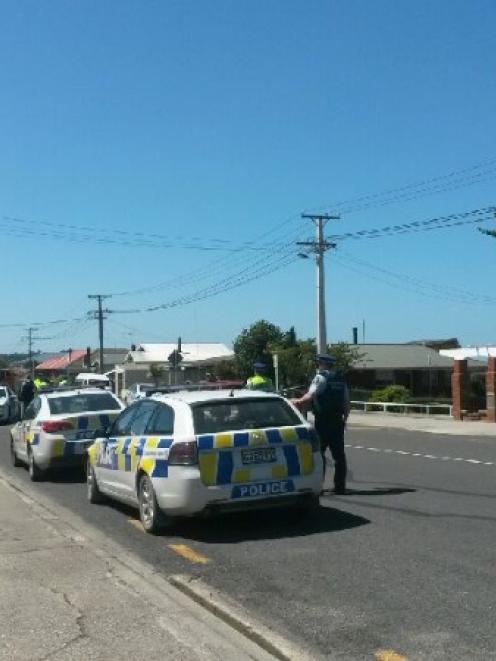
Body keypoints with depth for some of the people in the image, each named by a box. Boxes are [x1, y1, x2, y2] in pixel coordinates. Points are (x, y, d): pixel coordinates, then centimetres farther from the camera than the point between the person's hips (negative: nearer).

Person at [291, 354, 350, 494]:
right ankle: (340, 486, 11)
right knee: (339, 454, 8)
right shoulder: (341, 380, 14)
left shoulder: (321, 377, -7)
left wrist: (299, 401, -9)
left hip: (323, 421, -6)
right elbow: (347, 402, 16)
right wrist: (344, 419, 24)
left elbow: (311, 394, -23)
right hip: (338, 421, 6)